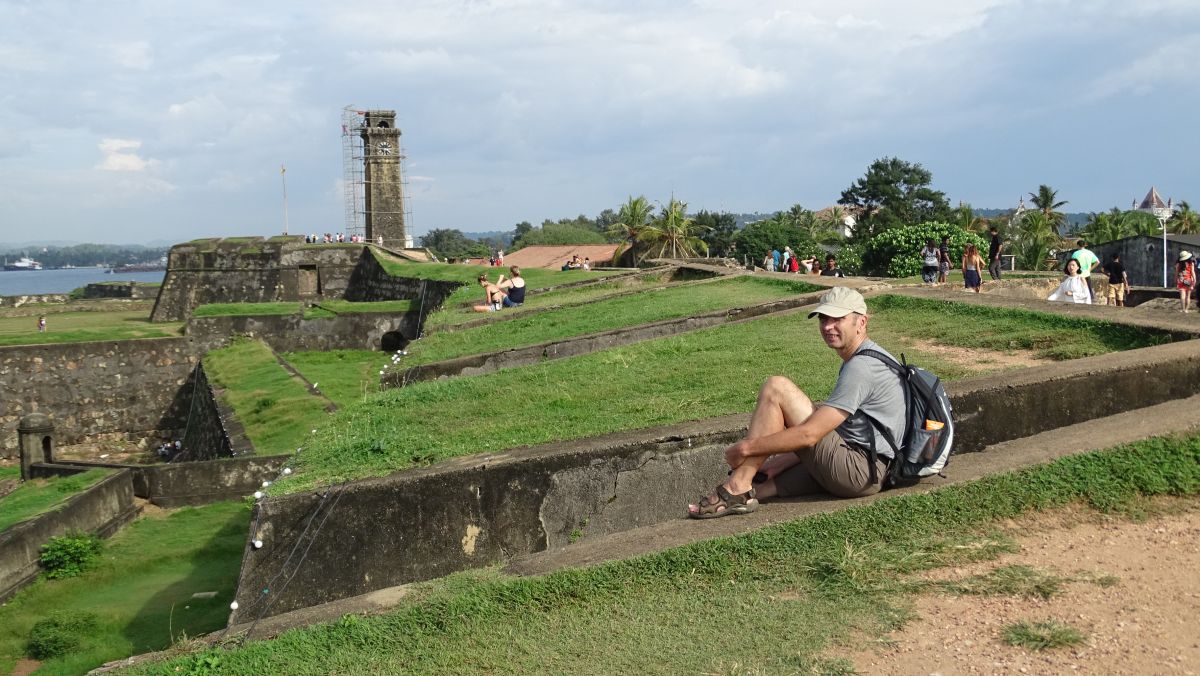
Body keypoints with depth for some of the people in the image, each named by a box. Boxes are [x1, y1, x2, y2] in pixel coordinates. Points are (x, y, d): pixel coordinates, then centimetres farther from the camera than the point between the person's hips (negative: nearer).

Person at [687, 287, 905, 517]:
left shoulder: (862, 368, -15)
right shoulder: (870, 359, 19)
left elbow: (809, 434, -21)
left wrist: (745, 447, -14)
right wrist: (781, 462, 16)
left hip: (859, 470, -11)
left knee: (776, 388, -14)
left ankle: (737, 489, -13)